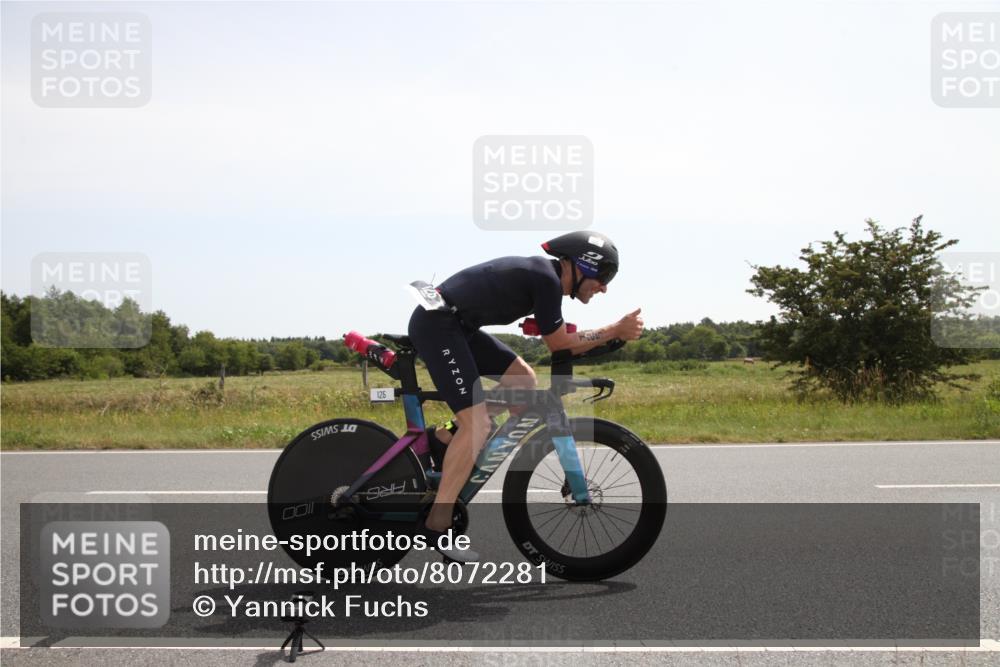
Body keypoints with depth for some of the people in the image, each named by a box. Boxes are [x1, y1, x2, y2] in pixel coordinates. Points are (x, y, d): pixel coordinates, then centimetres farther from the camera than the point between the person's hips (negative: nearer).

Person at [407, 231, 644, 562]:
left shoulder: (543, 273, 13)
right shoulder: (547, 279, -16)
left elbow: (558, 339, 20)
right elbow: (560, 344, -9)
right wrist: (616, 331, -4)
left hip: (456, 325, 10)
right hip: (436, 326, -10)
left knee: (524, 381, 11)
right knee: (478, 425, -15)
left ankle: (444, 439, 13)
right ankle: (436, 525, -11)